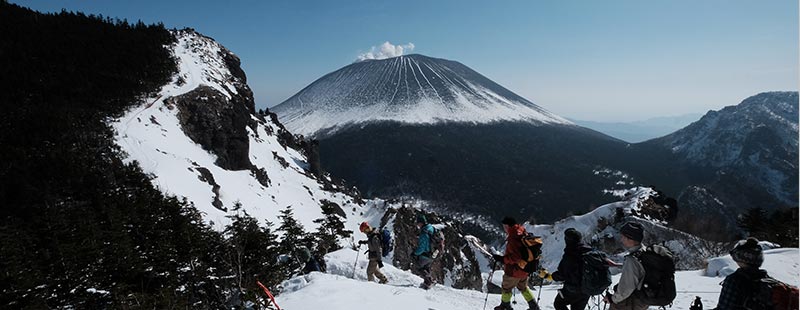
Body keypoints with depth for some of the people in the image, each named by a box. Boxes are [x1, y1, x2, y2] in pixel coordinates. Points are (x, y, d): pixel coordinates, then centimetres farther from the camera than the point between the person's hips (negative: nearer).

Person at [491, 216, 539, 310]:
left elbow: (516, 257, -33)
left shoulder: (513, 239, -30)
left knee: (506, 288, 17)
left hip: (513, 271, -8)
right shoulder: (523, 234, -1)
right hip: (524, 269, 8)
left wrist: (502, 258, -25)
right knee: (523, 287, 28)